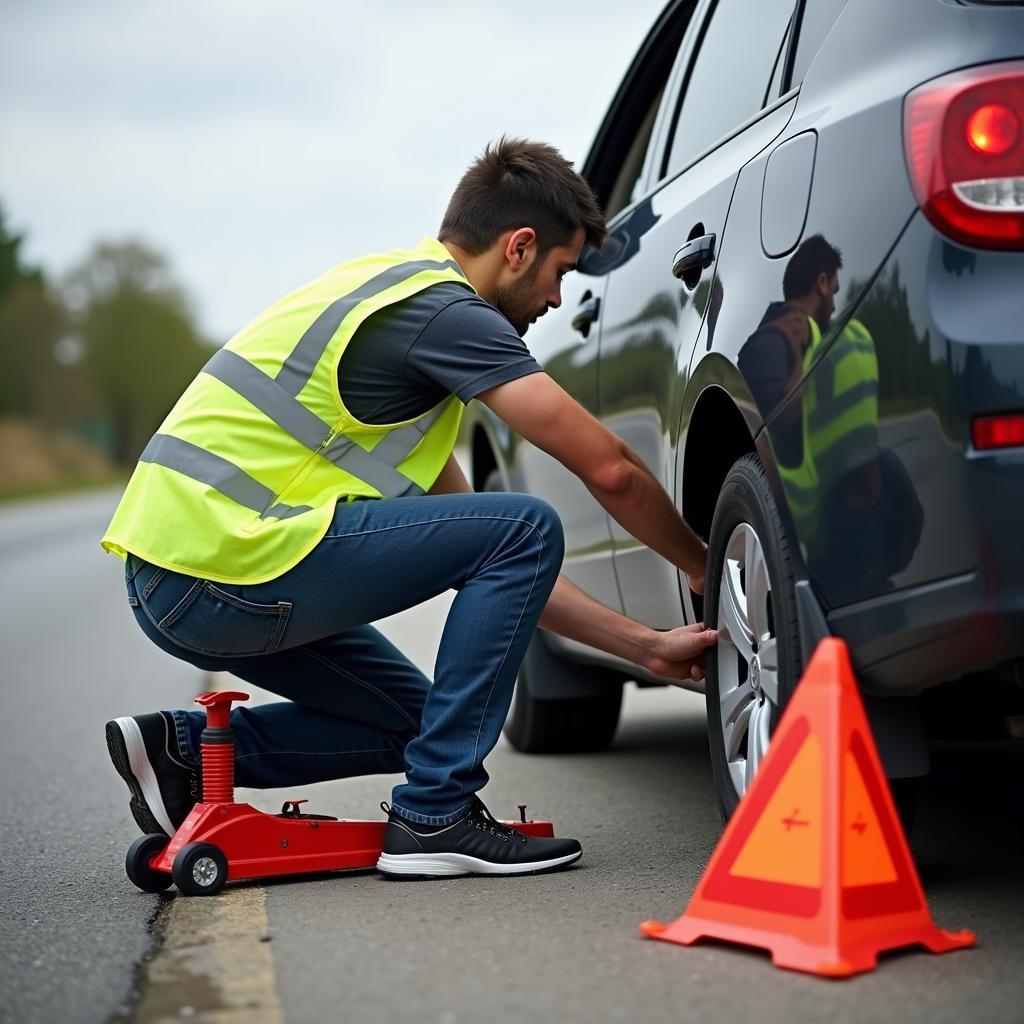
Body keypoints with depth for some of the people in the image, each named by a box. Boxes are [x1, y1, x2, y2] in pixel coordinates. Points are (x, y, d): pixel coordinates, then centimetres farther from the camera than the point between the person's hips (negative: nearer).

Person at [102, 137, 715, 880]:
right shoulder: (445, 310, -9)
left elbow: (482, 561, 21)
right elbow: (607, 468, -9)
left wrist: (643, 645, 19)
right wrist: (702, 566, 10)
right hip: (230, 564, -10)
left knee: (411, 723, 23)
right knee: (525, 529, -8)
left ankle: (183, 751, 13)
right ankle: (435, 816, -4)